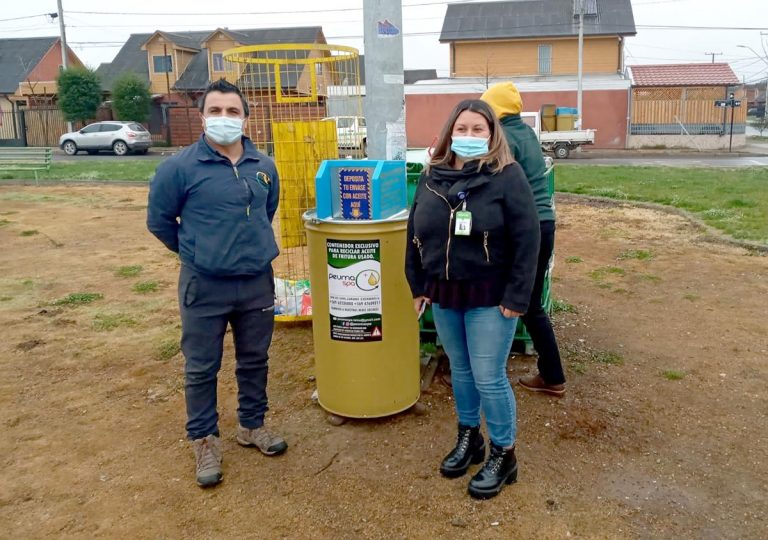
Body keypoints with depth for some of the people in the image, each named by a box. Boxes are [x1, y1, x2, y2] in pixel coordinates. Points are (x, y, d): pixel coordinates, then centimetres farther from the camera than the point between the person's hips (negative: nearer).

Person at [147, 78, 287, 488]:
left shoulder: (264, 167, 1)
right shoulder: (179, 167, -11)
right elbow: (159, 220, 1)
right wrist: (195, 252, 10)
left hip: (257, 282, 4)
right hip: (204, 286, -3)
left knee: (254, 360, 16)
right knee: (201, 368, 8)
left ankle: (252, 426, 36)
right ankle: (204, 440, 25)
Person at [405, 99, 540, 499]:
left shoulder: (507, 177, -10)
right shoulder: (432, 177, 5)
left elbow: (526, 240, -12)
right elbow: (415, 233, 11)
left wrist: (516, 297, -15)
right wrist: (418, 285, 8)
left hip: (490, 297, -5)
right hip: (443, 294, 5)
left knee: (488, 377, -1)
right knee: (460, 370, 18)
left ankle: (503, 454, 18)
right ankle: (468, 438, 37)